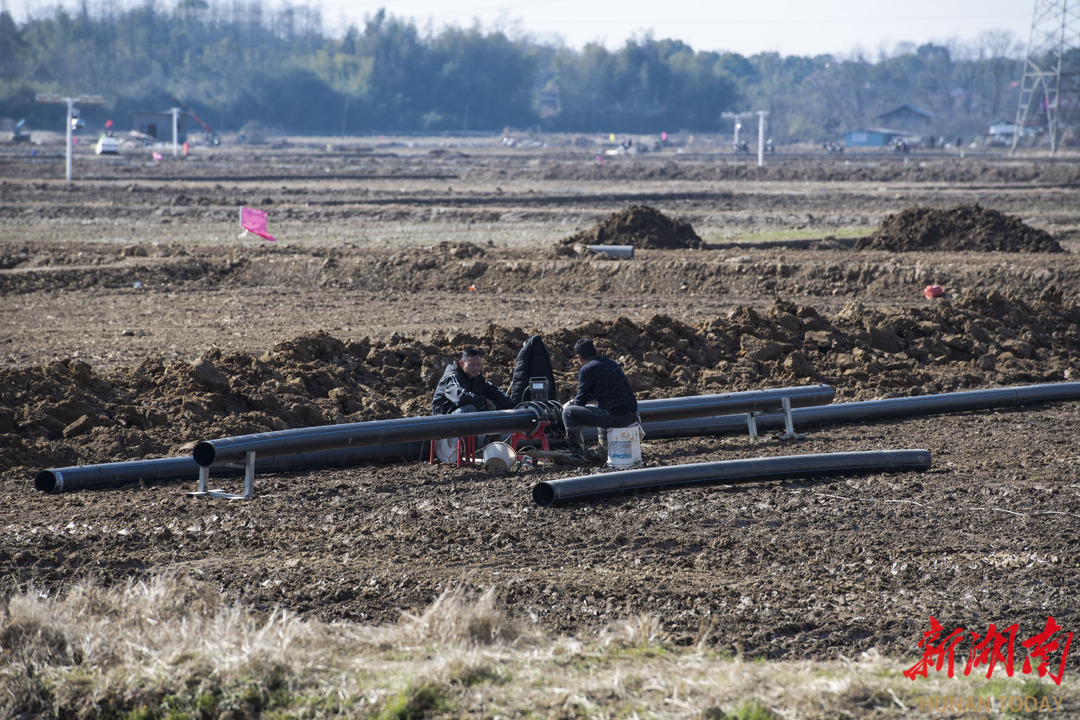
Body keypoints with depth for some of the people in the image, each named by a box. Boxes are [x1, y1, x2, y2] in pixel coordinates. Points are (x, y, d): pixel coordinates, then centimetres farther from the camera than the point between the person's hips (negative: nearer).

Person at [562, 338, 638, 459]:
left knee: (568, 413, -3)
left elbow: (581, 400, 1)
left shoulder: (587, 370, -8)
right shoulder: (610, 362, 18)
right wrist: (572, 402, 36)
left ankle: (576, 452, 4)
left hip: (616, 417, -8)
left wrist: (569, 406, 23)